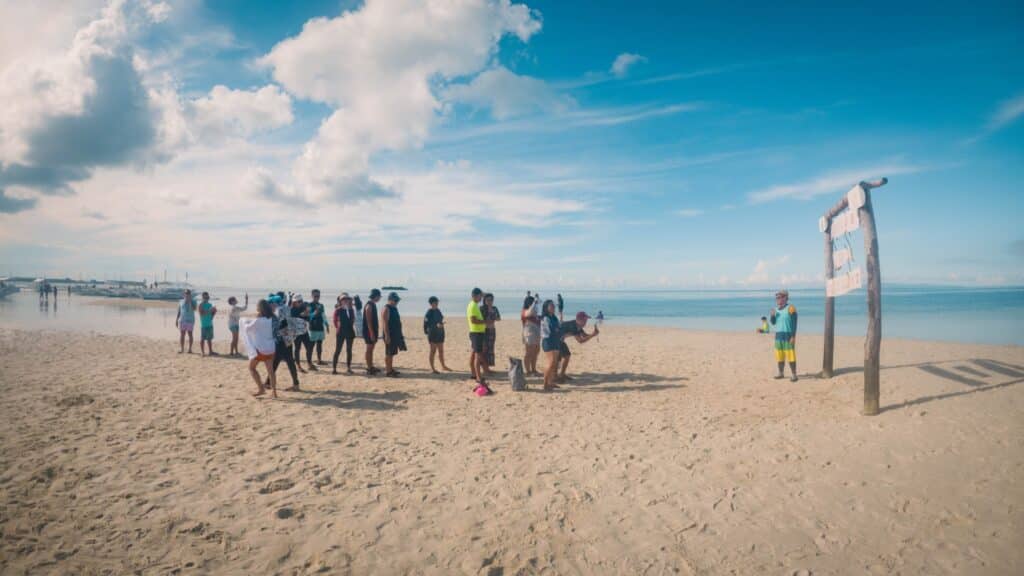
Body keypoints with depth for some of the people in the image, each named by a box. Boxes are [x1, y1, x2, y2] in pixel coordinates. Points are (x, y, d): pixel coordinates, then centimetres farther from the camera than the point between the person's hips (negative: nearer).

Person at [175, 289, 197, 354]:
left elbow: (194, 309, -17)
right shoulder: (181, 301, 7)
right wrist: (176, 320, 5)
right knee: (181, 334, 1)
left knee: (190, 334, 1)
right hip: (182, 320, 2)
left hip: (190, 320, -2)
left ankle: (190, 349, 4)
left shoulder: (193, 301, 0)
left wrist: (190, 301, -19)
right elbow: (178, 311, 9)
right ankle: (181, 349, 7)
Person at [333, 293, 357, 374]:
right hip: (341, 332, -4)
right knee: (338, 350, -1)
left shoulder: (351, 309, 4)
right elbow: (335, 321, 3)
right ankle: (334, 368, 5)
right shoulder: (338, 310, -7)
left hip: (350, 332, 4)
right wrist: (338, 328, 6)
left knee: (349, 350, 8)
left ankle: (348, 368, 16)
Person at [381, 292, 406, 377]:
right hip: (390, 335, -9)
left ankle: (390, 368, 22)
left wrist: (400, 334, 22)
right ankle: (388, 371, -1)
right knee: (389, 353, -5)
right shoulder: (386, 309, -13)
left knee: (392, 353, 14)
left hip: (395, 334, 9)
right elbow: (385, 324, -19)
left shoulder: (394, 308, 15)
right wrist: (387, 336, -24)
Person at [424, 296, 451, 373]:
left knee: (441, 351, 16)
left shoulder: (438, 310, 9)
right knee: (433, 351, -1)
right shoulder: (429, 312, -13)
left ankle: (443, 366, 28)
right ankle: (432, 368, 5)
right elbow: (427, 323, -21)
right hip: (433, 333, -7)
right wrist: (436, 325, -30)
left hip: (440, 333, 7)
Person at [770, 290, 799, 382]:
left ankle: (794, 375, -3)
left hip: (788, 335, -7)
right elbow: (773, 323, 14)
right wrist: (772, 315, -6)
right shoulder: (776, 309, 10)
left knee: (790, 356, -8)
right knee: (779, 356, 9)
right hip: (778, 335, 7)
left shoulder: (790, 308, -9)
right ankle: (781, 373, 18)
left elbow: (794, 324, -11)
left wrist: (793, 337, -16)